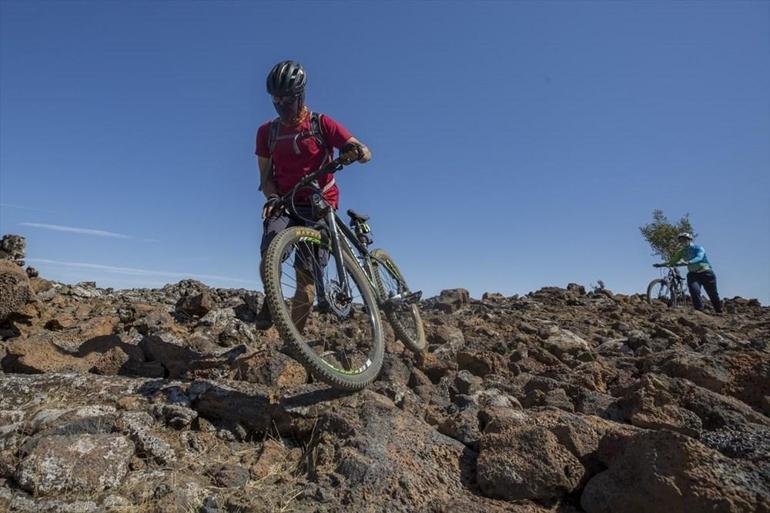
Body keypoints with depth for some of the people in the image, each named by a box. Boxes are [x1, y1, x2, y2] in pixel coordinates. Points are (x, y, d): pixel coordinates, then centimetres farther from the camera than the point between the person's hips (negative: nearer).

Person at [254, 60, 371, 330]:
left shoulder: (321, 124, 1)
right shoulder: (267, 132, 10)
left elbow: (361, 149, -7)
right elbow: (266, 176, 10)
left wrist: (358, 152, -31)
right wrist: (272, 197, -11)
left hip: (320, 206, -2)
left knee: (306, 275, -10)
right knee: (269, 254, -25)